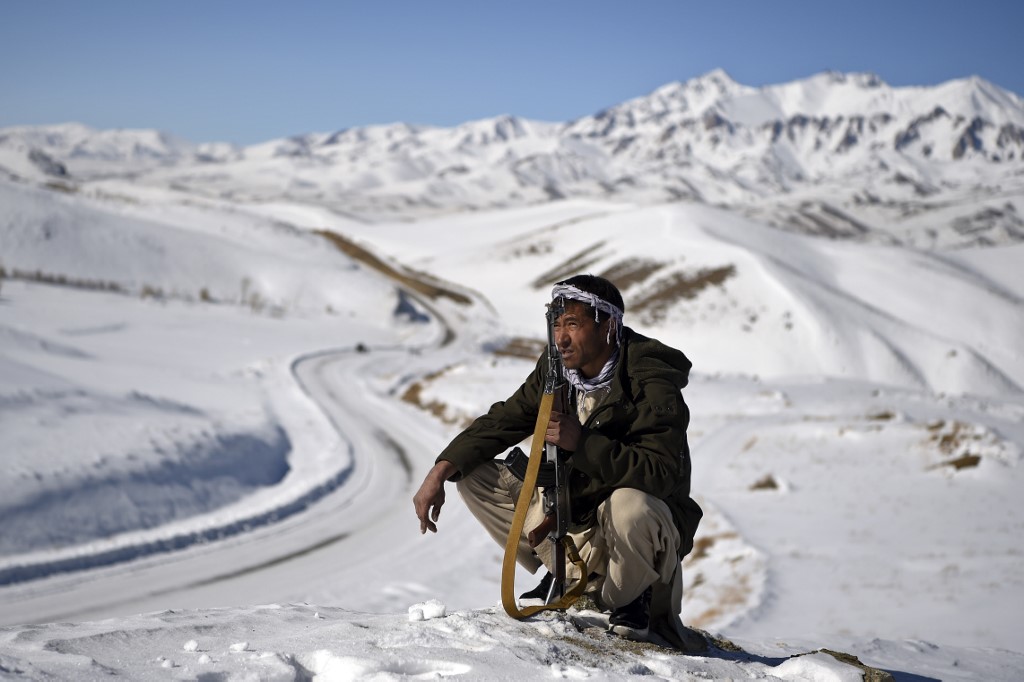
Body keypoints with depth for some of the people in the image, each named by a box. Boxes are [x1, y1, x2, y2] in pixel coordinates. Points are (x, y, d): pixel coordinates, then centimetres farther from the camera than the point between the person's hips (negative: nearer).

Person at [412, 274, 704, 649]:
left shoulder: (654, 386, -24)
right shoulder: (556, 371, -3)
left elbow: (662, 474, -33)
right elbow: (502, 421, 3)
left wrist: (583, 443, -39)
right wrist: (440, 472, -9)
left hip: (648, 522, -7)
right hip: (574, 505, 7)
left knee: (630, 504, -42)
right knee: (473, 474, -2)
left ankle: (629, 598, -7)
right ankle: (571, 576, 6)